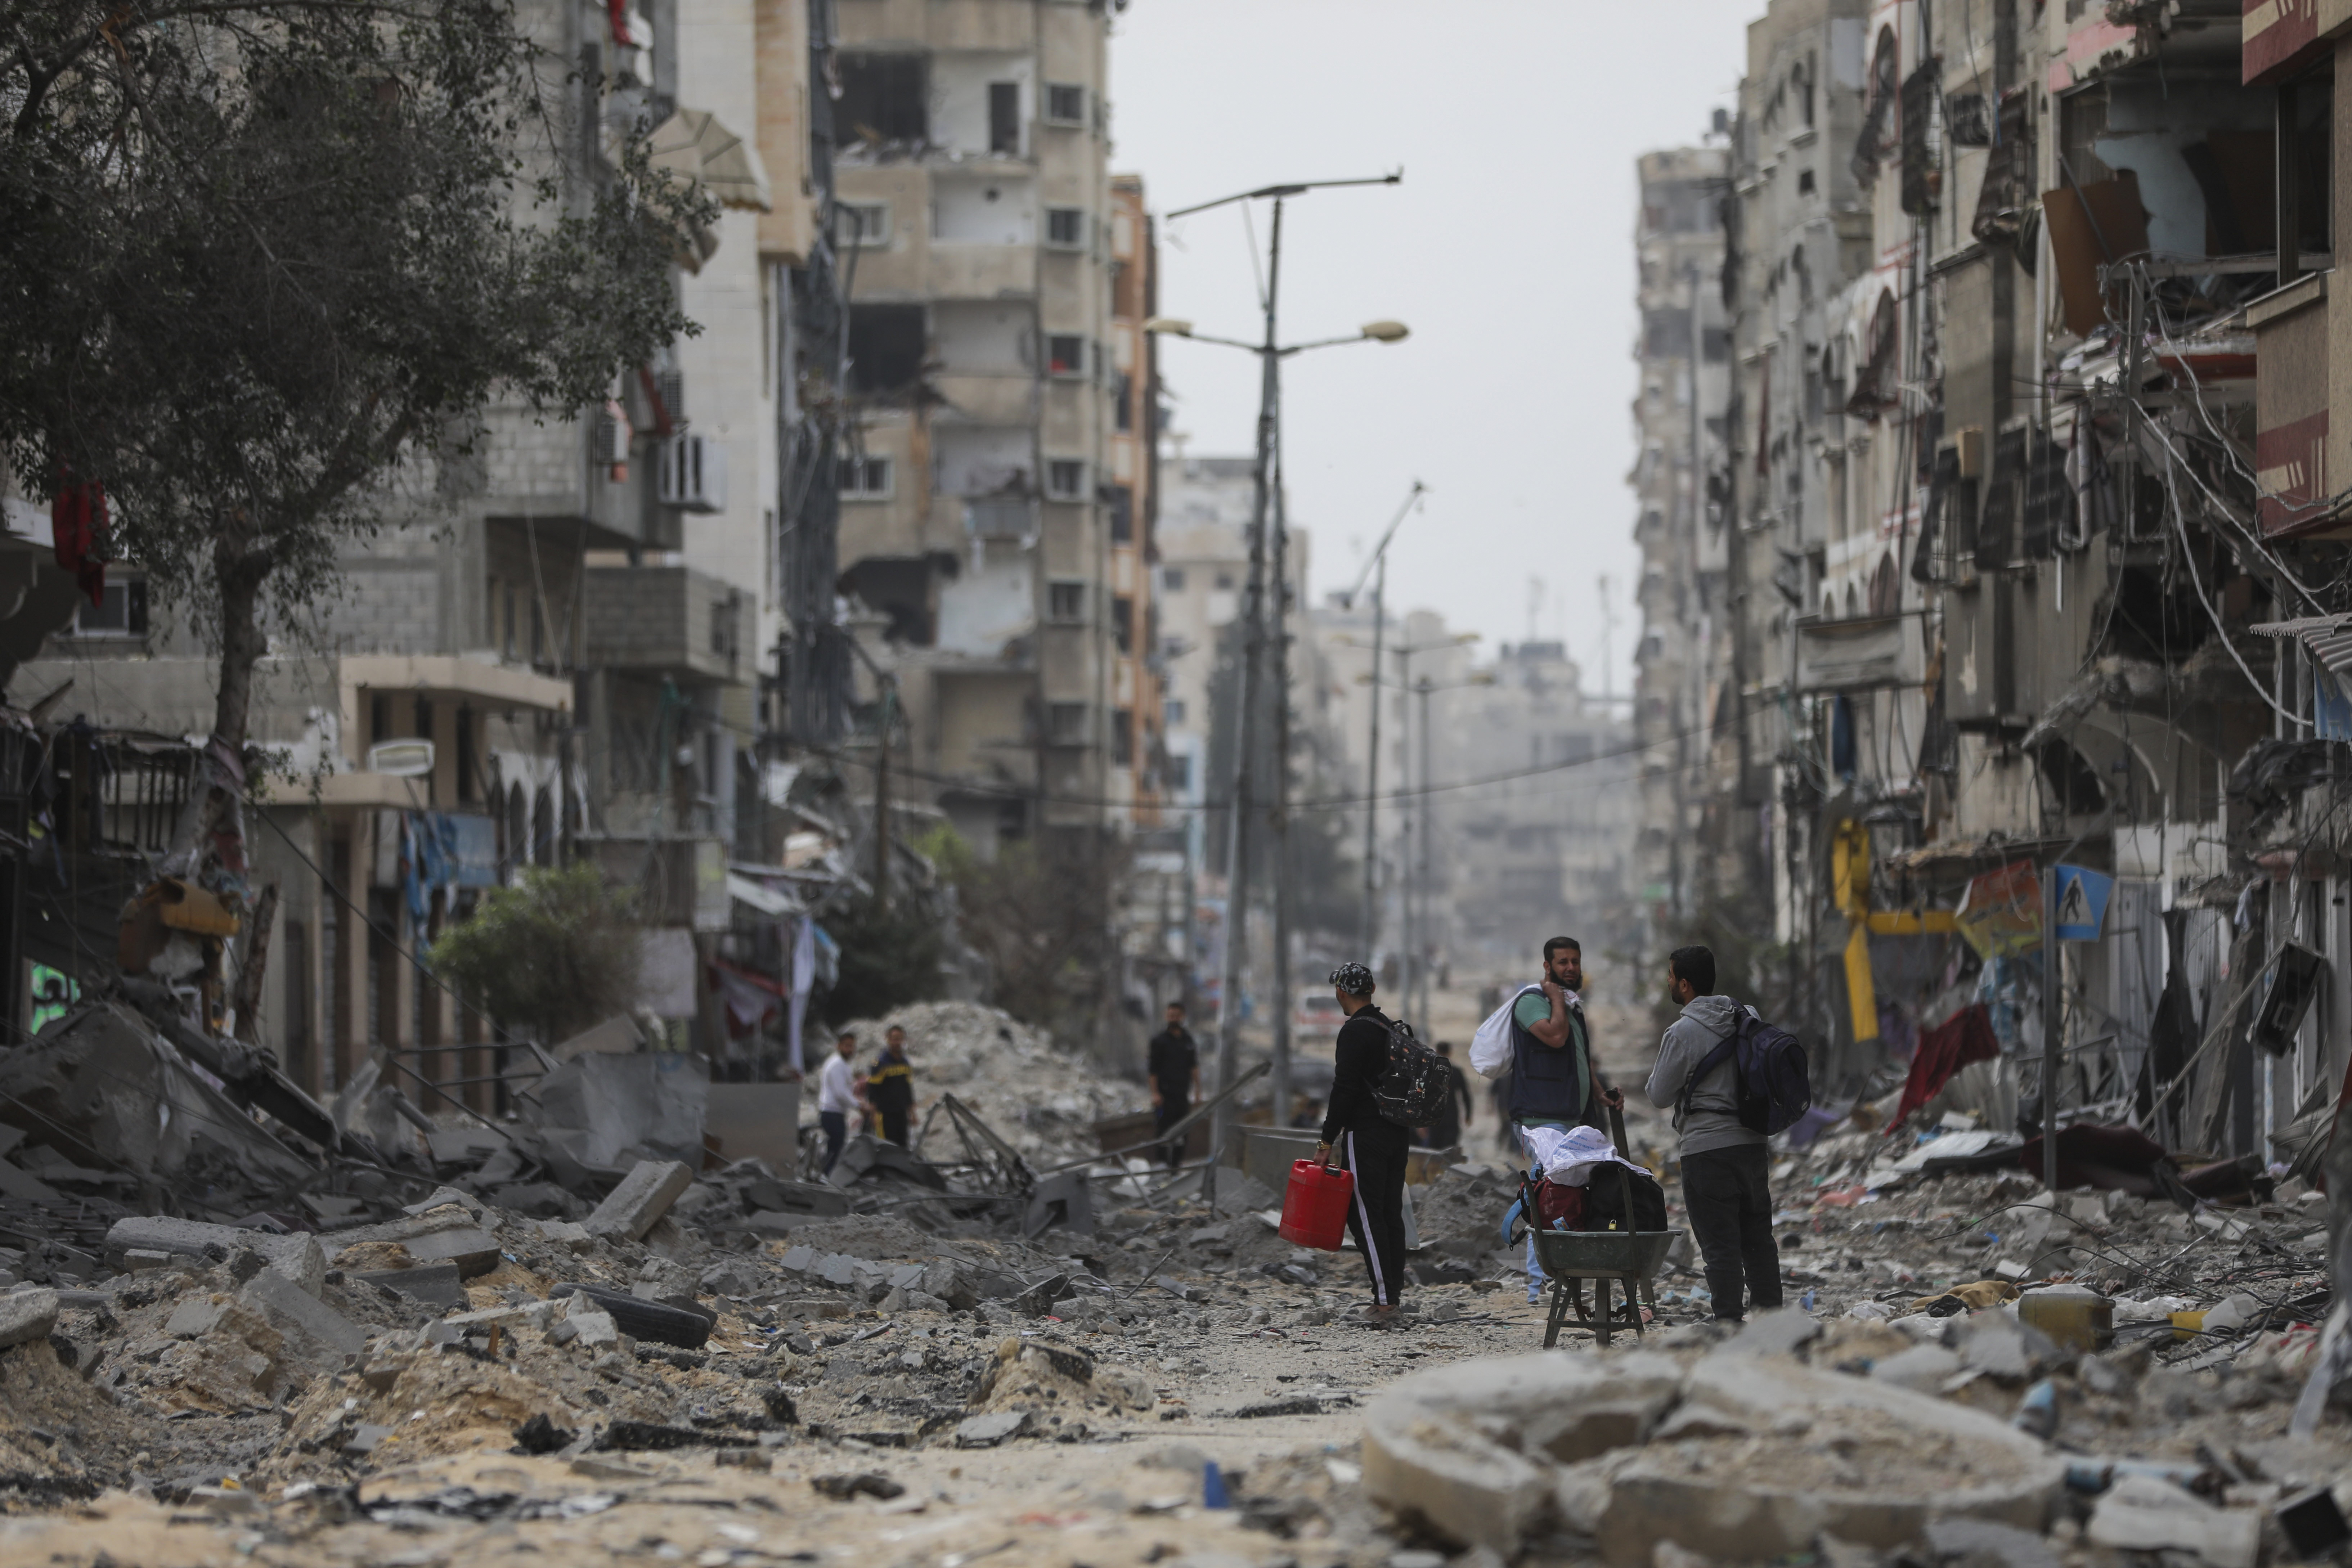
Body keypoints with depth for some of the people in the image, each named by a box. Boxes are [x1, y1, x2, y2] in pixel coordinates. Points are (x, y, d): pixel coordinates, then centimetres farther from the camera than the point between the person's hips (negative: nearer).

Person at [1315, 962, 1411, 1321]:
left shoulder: (1355, 1032, -13)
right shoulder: (1391, 1028, 15)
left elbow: (1345, 1090, -18)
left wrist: (1327, 1141, -14)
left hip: (1365, 1136, -9)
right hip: (1399, 1132, 9)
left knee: (1365, 1217, -7)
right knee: (1391, 1215, 11)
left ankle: (1384, 1302, -12)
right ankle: (1393, 1292, 12)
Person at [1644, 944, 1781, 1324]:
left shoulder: (1683, 1032, -12)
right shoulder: (1746, 1020, 8)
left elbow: (1660, 1096, -4)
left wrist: (1657, 1073, 14)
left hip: (1707, 1151, -6)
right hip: (1753, 1145, 7)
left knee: (1720, 1245, -3)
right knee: (1758, 1239, 13)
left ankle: (1729, 1323, -4)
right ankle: (1770, 1317, 17)